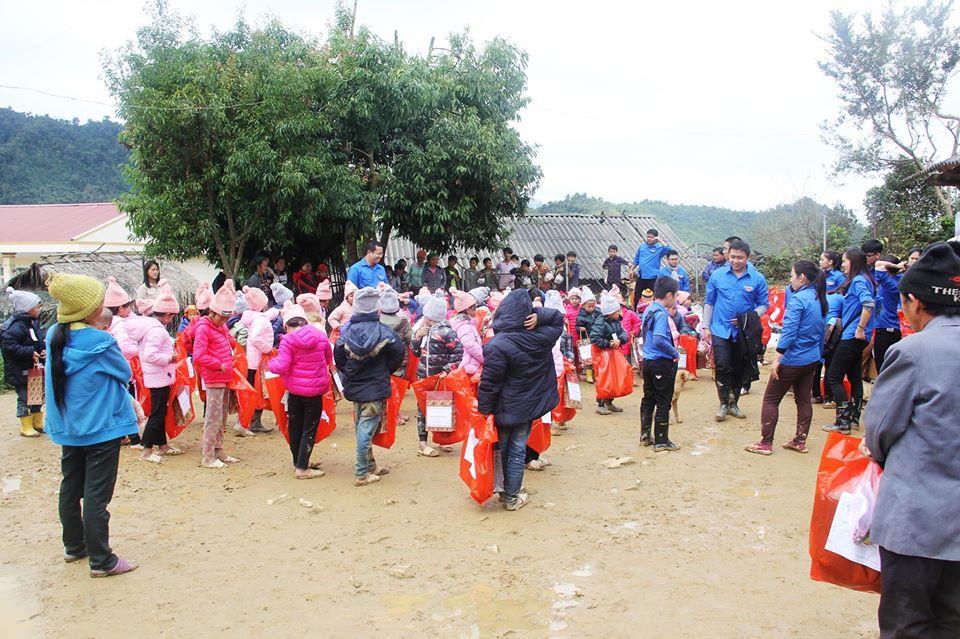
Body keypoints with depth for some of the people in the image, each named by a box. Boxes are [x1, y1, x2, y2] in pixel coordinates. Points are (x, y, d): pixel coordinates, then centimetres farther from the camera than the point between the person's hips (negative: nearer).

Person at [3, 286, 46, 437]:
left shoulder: (34, 323, 6)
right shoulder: (17, 326, -22)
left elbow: (41, 340, 16)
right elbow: (8, 345, -31)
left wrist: (44, 350, -5)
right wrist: (30, 352, -29)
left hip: (34, 368, 9)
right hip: (20, 371, -9)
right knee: (25, 398, 2)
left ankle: (37, 424, 30)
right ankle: (26, 428, 15)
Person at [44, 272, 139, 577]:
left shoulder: (54, 336, -2)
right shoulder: (101, 342, -21)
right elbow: (125, 373, -6)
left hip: (67, 428, 7)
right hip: (102, 429, -7)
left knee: (70, 489, 18)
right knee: (96, 495, 0)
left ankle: (74, 546, 34)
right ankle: (101, 561, 8)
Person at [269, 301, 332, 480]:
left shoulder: (288, 340, -11)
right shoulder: (320, 336, -3)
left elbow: (282, 366, -16)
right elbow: (329, 360, 11)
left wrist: (271, 363, 4)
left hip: (294, 390, 0)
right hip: (315, 391, 0)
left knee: (295, 427, 18)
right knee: (309, 429, 6)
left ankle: (298, 461, 32)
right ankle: (302, 468, 5)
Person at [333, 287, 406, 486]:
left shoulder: (347, 329, -3)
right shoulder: (381, 331, -14)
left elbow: (338, 356, 2)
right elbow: (398, 352, -13)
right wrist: (386, 370, 3)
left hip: (354, 386, 5)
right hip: (375, 388, -4)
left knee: (362, 428, 17)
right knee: (367, 429, -1)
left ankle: (370, 465, 29)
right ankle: (362, 474, 3)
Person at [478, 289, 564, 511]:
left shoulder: (497, 345, -24)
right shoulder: (543, 336, -9)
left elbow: (489, 383, -20)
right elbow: (558, 317, 11)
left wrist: (483, 408, -10)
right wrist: (538, 316, -10)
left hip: (505, 409, -4)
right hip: (529, 407, 4)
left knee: (500, 450, 15)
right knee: (518, 451, 12)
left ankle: (501, 490, 27)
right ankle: (512, 497, 19)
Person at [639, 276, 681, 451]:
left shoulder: (648, 310, 9)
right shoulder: (661, 314, -19)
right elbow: (659, 340, -29)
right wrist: (676, 353, -15)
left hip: (648, 361, 9)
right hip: (662, 363, -9)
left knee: (648, 399, 16)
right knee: (663, 403, 0)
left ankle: (645, 436, 24)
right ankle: (661, 441, 6)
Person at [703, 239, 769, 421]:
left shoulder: (757, 279, -4)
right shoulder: (717, 275, -1)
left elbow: (763, 304, 3)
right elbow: (709, 302, 7)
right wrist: (706, 326, 4)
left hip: (744, 332, 1)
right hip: (721, 330, -1)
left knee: (740, 370, 11)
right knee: (722, 367, -8)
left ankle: (733, 403, 26)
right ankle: (724, 404, 5)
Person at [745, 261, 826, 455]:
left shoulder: (798, 299, -18)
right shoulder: (819, 299, 8)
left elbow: (789, 332, -23)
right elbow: (821, 332, 16)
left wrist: (777, 359, -20)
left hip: (792, 359, -8)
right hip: (812, 359, 8)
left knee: (770, 399, 1)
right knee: (804, 400, 14)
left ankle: (766, 443, 3)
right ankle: (800, 441, 19)